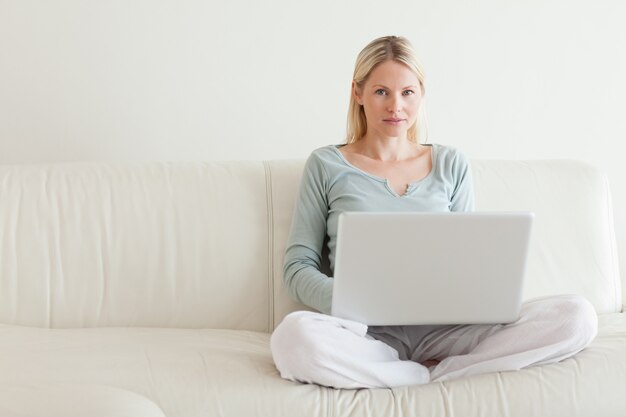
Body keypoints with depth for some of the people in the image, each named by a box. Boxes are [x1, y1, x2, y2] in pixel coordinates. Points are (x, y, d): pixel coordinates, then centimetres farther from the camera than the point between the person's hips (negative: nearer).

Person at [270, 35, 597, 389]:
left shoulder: (452, 165, 17)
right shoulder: (327, 166, 10)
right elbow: (299, 266, 5)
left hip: (443, 329, 3)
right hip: (370, 332, -2)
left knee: (577, 316, -20)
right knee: (294, 336, -38)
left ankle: (426, 374, -17)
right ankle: (436, 376, -17)